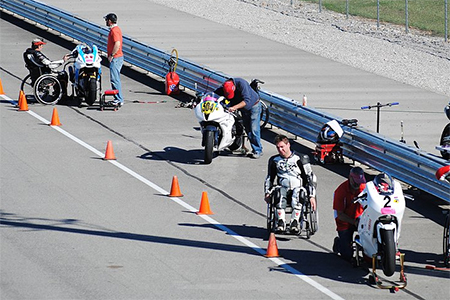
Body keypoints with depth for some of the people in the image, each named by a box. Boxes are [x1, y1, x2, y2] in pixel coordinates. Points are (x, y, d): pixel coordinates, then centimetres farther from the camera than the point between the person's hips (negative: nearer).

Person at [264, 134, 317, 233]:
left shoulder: (300, 159, 5)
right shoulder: (274, 160, 17)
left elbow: (311, 177, 4)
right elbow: (269, 178, 28)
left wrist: (312, 196, -6)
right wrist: (267, 193, 12)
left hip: (298, 187, -2)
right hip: (283, 187, 2)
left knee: (298, 192, -39)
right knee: (280, 192, -35)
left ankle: (295, 222, -45)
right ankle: (281, 222, -41)